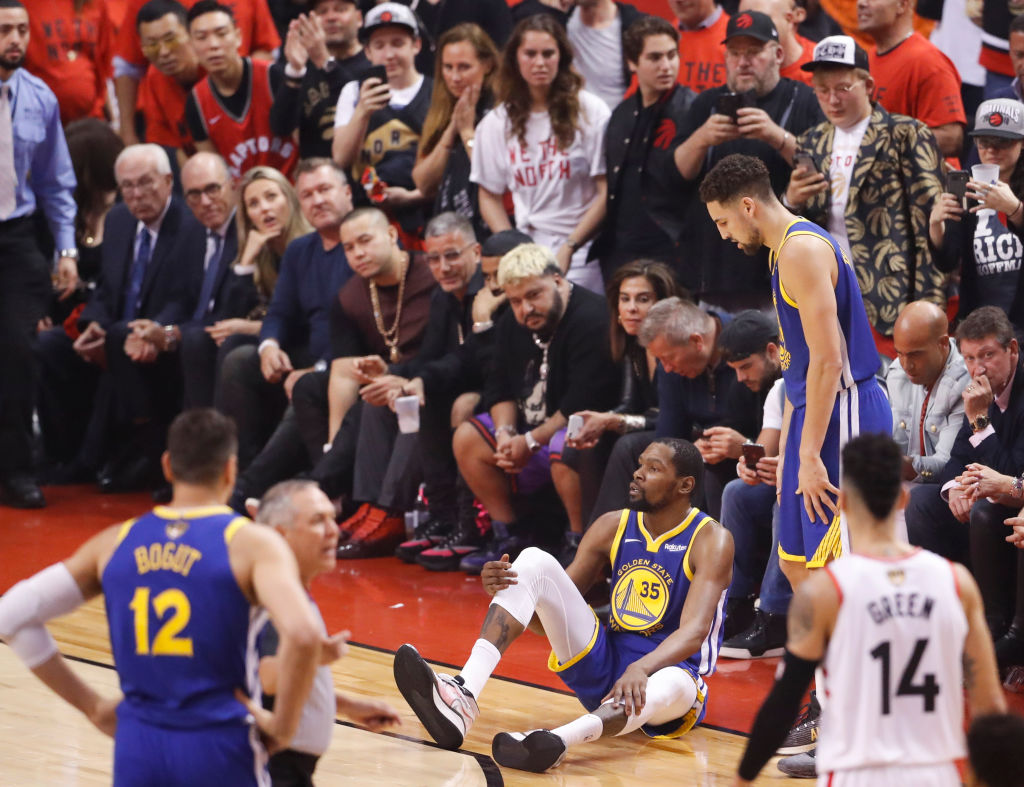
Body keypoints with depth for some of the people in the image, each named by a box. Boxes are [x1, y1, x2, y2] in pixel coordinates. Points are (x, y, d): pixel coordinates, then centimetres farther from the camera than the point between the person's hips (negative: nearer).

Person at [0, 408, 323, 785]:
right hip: (219, 752, -4)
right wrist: (282, 725, -10)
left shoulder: (115, 543, 8)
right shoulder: (251, 543, -6)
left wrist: (90, 704, 10)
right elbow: (303, 634, -24)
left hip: (138, 747, 4)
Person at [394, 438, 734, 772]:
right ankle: (464, 697, -35)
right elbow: (546, 620, 5)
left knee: (674, 684, -45)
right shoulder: (613, 527, 5)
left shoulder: (711, 540, -10)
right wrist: (504, 590, -18)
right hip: (603, 665, 5)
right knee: (535, 561, -13)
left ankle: (554, 741, -74)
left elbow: (694, 632, -25)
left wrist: (641, 668, -46)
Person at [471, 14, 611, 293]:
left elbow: (606, 191, -3)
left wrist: (569, 247, -10)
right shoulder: (496, 123, 9)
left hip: (582, 250, -3)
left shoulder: (590, 111, 0)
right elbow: (490, 196, 14)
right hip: (527, 249, 3)